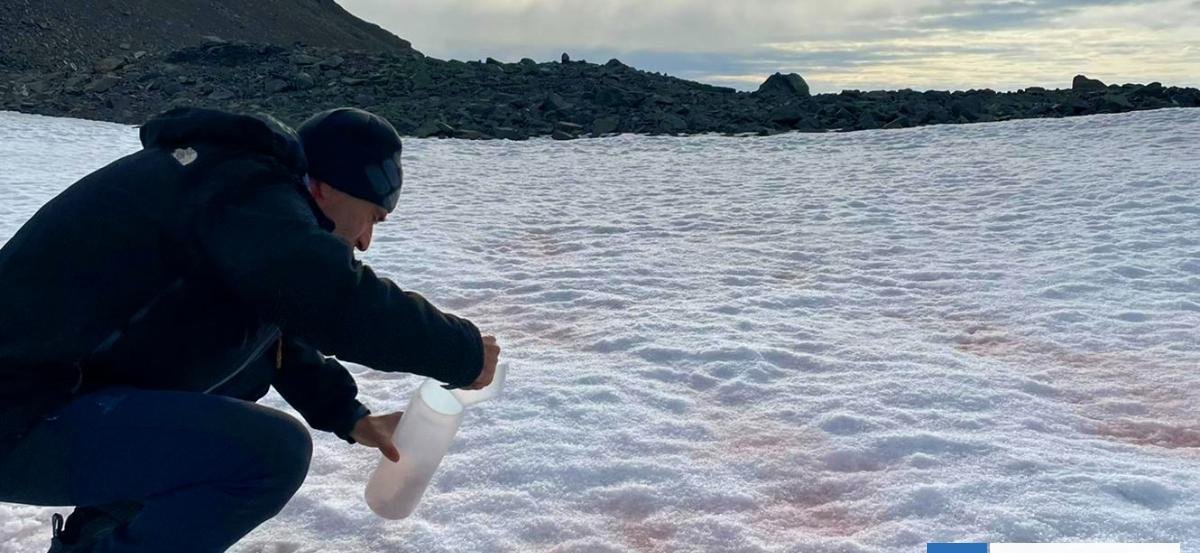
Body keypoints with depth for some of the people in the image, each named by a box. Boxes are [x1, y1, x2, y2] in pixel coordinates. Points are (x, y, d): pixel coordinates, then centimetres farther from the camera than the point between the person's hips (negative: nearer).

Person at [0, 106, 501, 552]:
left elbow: (280, 324, 21)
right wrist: (463, 353, -15)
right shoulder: (245, 192, -17)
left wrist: (348, 416, 14)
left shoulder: (230, 177, 14)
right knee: (273, 451, -23)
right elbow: (343, 304, -30)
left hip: (54, 384, 11)